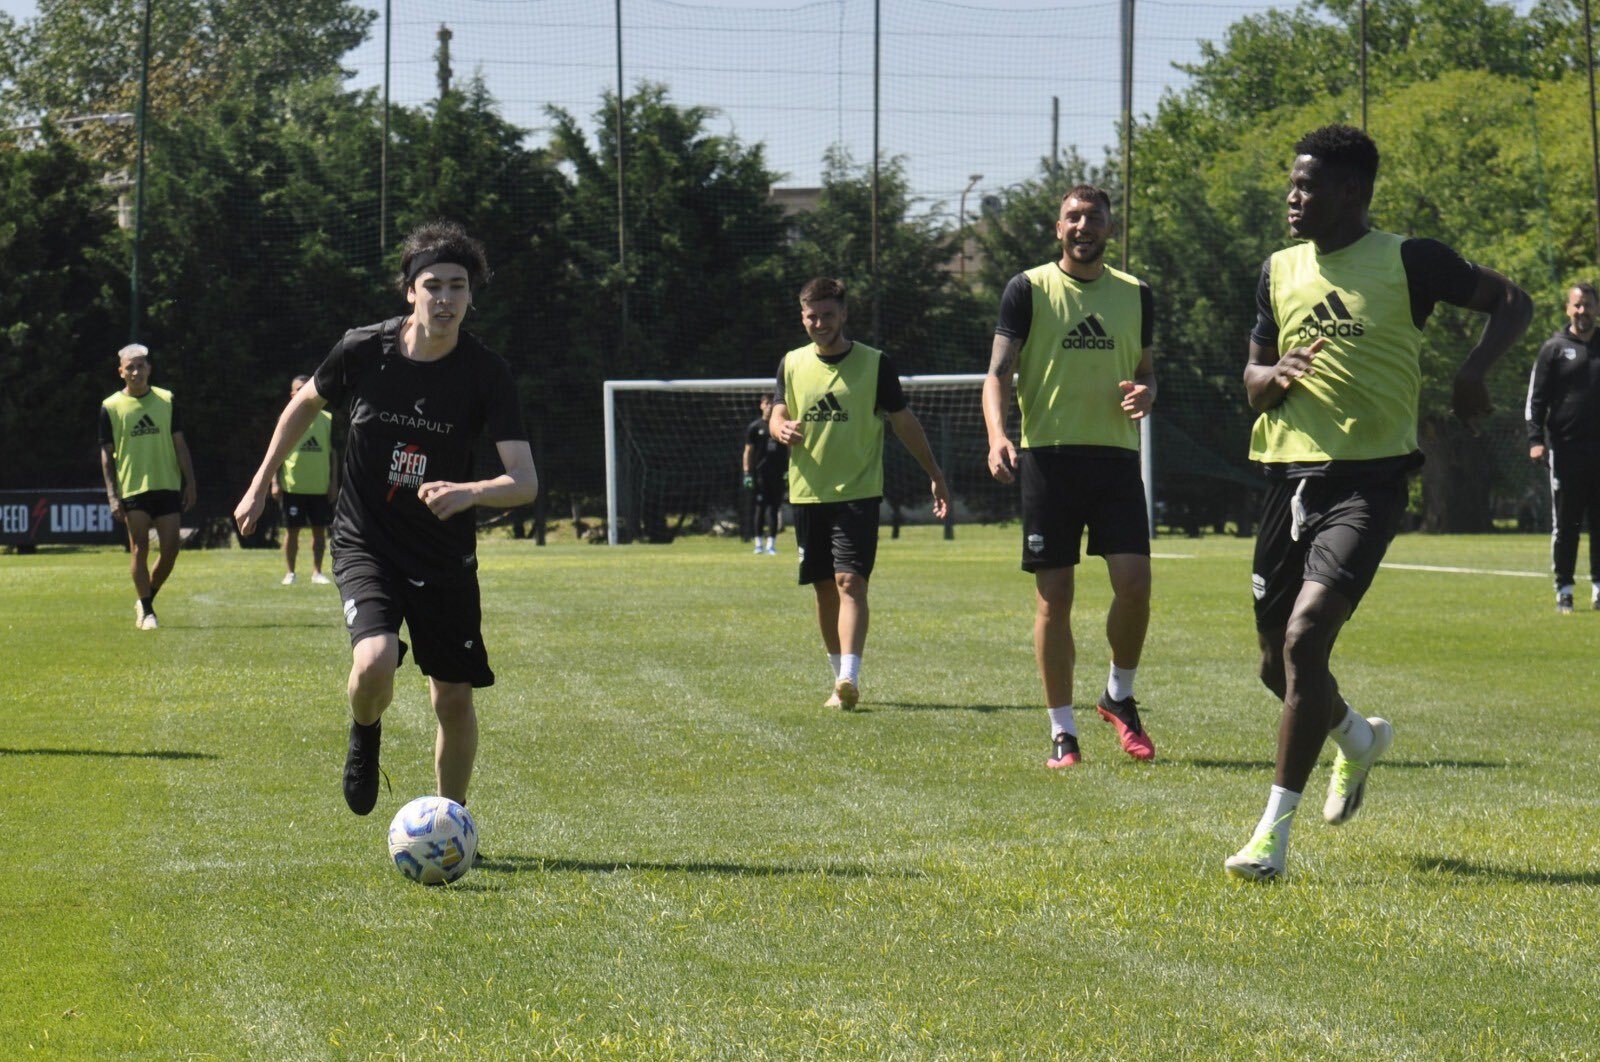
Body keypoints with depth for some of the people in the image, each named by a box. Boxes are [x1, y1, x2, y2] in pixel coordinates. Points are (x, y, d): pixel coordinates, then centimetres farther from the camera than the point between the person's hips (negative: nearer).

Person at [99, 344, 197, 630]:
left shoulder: (166, 400, 7)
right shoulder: (111, 407, 1)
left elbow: (179, 443, 9)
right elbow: (107, 453, 2)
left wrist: (190, 483, 3)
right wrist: (112, 495, -5)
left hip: (168, 486, 2)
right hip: (132, 488, -2)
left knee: (170, 548, -1)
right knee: (139, 549, -4)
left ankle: (146, 598, 19)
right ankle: (146, 613, 3)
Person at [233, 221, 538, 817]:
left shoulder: (487, 374, -12)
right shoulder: (362, 350, -10)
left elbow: (525, 481, -19)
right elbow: (305, 404, 11)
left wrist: (470, 493, -40)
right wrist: (260, 488, 16)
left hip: (446, 555, 1)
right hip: (365, 543, -1)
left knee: (454, 698, 3)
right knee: (375, 662, -26)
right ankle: (365, 735, 9)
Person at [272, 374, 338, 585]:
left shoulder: (327, 419, 6)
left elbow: (334, 452, 10)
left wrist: (334, 482, 4)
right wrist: (275, 482, -4)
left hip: (320, 487, 2)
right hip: (292, 486, -2)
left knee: (320, 529, 5)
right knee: (292, 530, 2)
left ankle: (317, 572, 14)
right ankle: (290, 573, 10)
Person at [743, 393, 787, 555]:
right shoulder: (755, 426, 5)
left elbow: (789, 450, 15)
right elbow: (748, 451, 4)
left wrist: (789, 469, 4)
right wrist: (747, 473, -4)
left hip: (778, 474, 2)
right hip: (760, 473, -2)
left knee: (774, 508, 1)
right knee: (760, 507, -2)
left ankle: (771, 543, 3)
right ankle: (758, 543, 2)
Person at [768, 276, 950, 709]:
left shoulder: (874, 363, 0)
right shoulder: (792, 364, 8)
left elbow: (904, 422, 5)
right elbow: (777, 416, 6)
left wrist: (935, 475, 6)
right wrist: (782, 429, -19)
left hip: (858, 493, -4)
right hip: (808, 494, 4)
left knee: (850, 582, -16)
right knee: (825, 589, 8)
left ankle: (849, 679, -25)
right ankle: (840, 679, 19)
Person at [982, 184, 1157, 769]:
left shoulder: (1135, 294, 13)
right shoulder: (1029, 290, 2)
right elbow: (998, 373, -3)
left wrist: (1143, 394, -3)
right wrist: (998, 435, -20)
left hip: (1116, 456, 2)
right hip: (1049, 457, -2)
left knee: (1134, 584, -10)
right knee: (1053, 597, -2)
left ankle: (1119, 698, 15)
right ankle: (1062, 731, 7)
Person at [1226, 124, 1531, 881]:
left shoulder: (1407, 262, -4)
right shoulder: (1280, 271, 10)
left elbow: (1511, 302, 5)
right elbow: (1253, 381, 16)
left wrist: (1473, 370, -13)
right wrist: (1278, 377, -9)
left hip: (1368, 478, -6)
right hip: (1290, 476, 6)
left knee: (1304, 639, -21)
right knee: (1278, 663, 12)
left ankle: (1274, 832, -15)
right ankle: (1359, 738, 46)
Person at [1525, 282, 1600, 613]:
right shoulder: (1554, 348, 4)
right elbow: (1536, 398, 0)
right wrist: (1535, 439, -11)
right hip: (1565, 450, -2)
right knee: (1565, 524, 0)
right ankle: (1564, 591, 5)